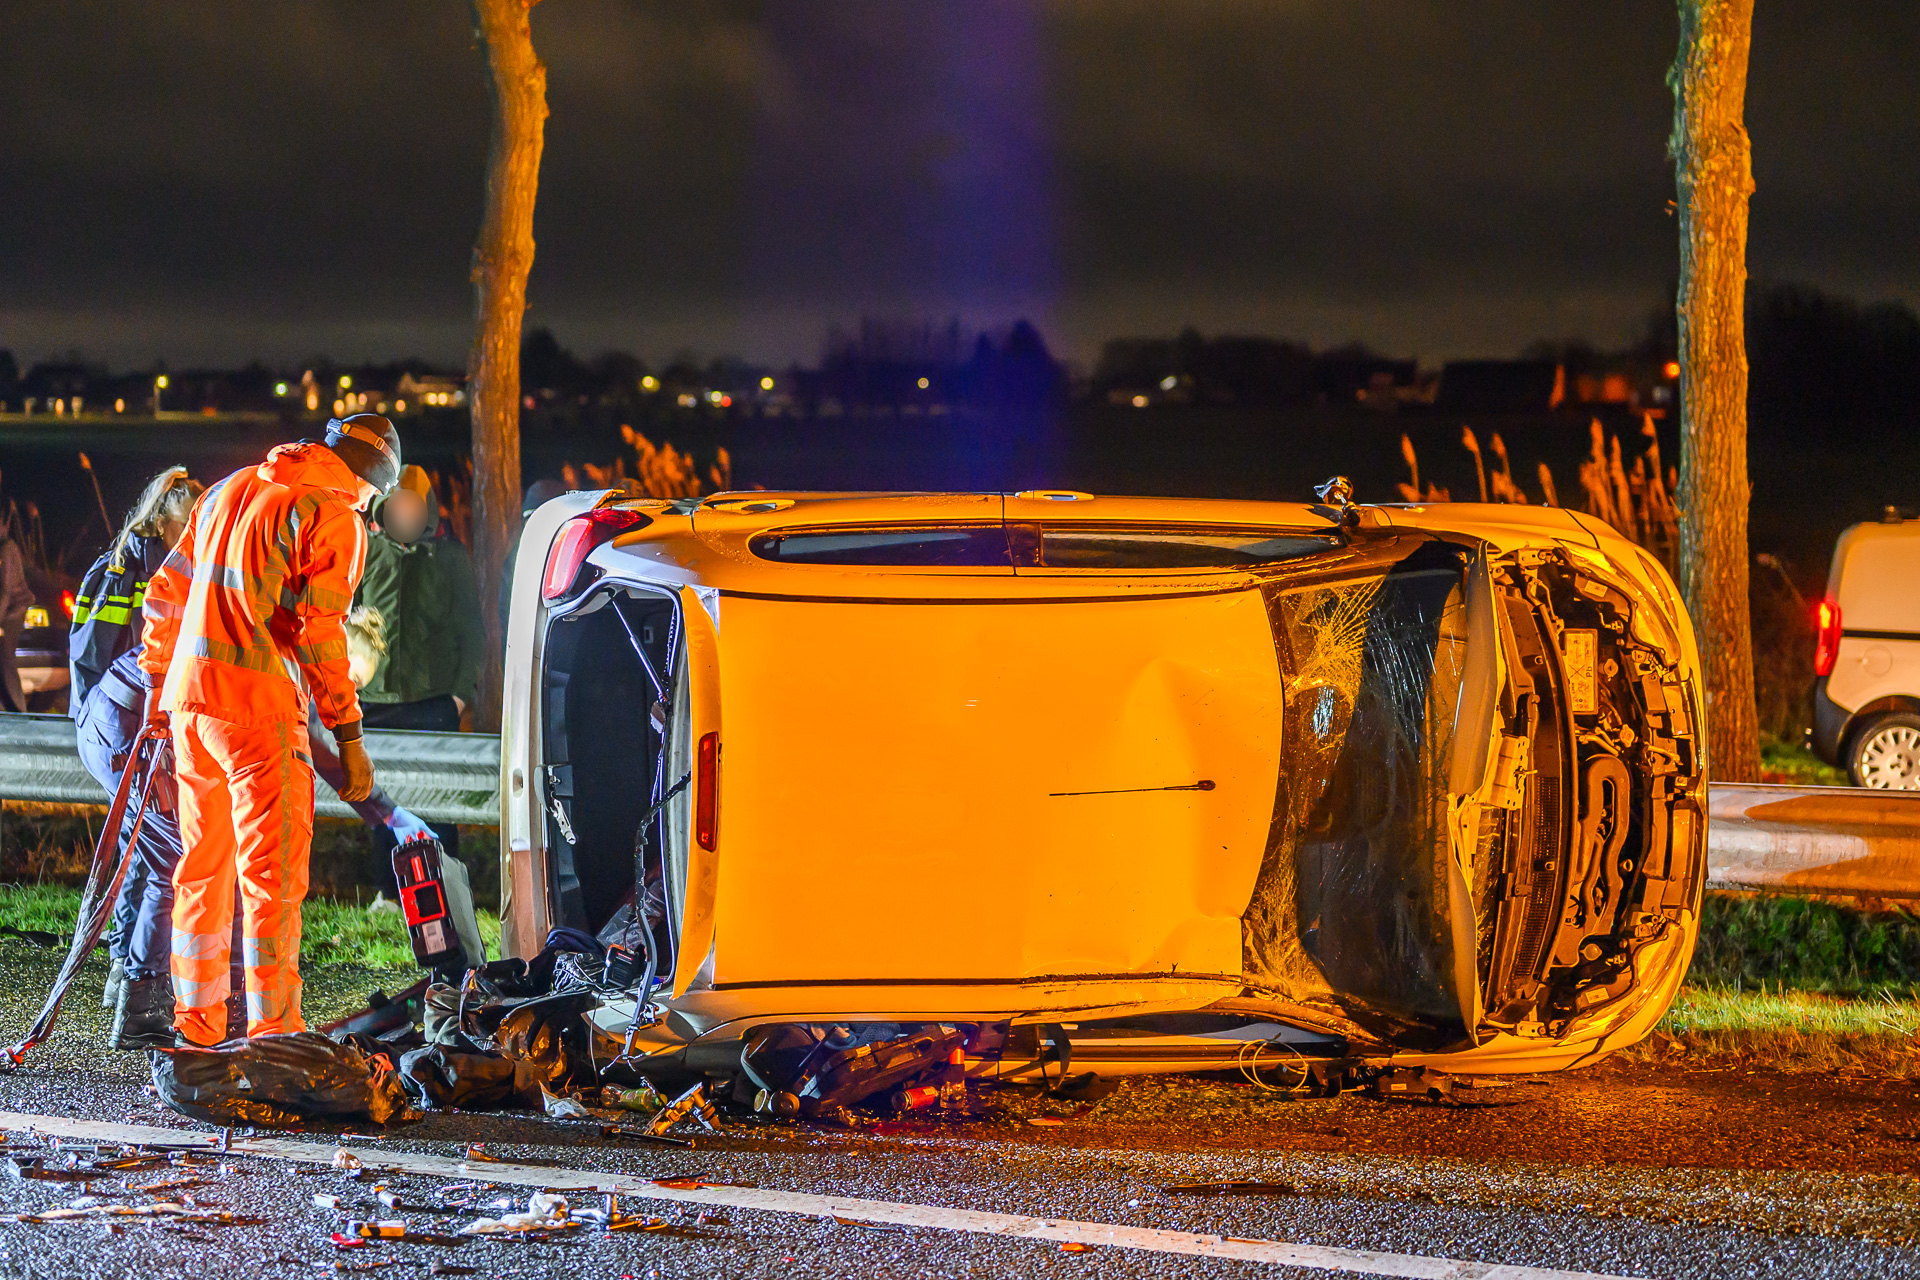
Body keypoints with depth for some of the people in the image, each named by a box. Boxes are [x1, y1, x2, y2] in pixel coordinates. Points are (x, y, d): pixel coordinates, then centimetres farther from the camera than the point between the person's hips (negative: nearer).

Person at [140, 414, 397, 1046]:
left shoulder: (229, 491, 17)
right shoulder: (334, 517, -7)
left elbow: (167, 592, 20)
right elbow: (319, 633, -14)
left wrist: (159, 683, 28)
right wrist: (348, 735, -11)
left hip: (190, 690, 7)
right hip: (261, 708, -7)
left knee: (203, 866, 16)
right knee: (273, 874, -4)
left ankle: (197, 1022, 22)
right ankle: (272, 1031, -6)